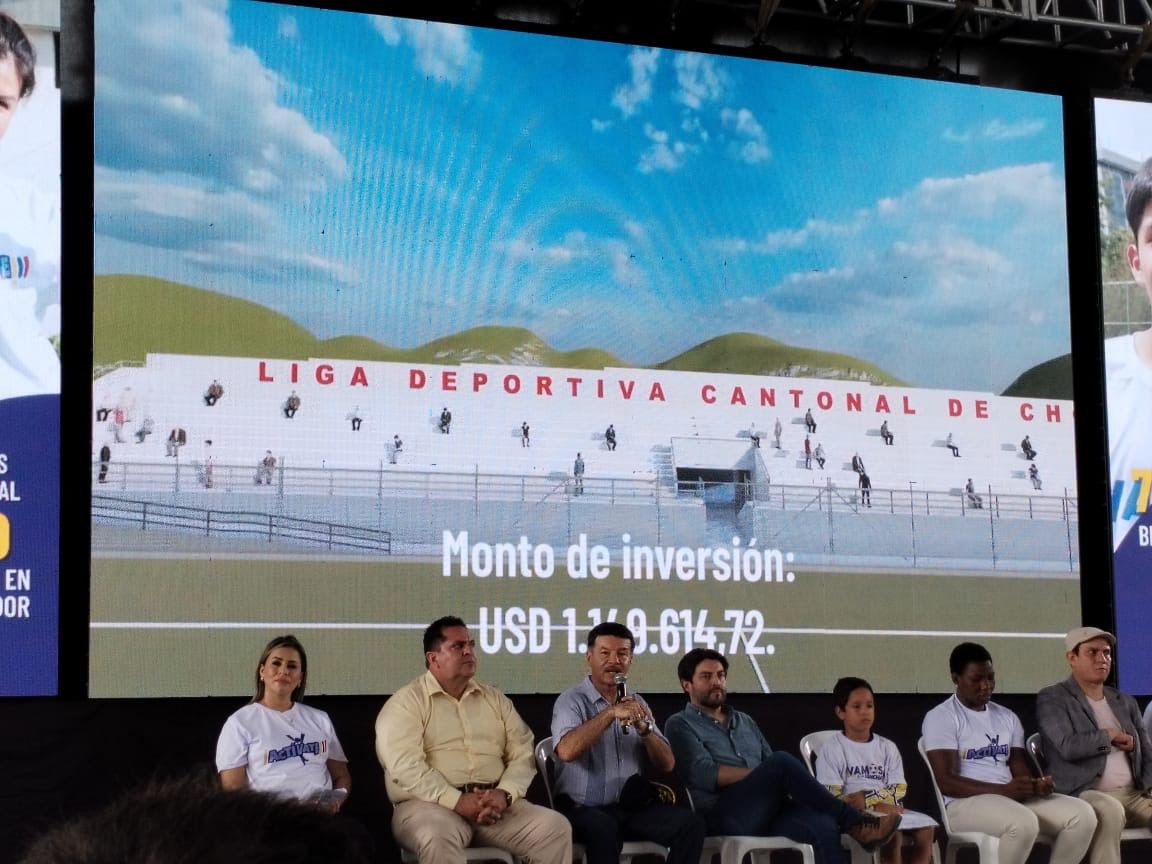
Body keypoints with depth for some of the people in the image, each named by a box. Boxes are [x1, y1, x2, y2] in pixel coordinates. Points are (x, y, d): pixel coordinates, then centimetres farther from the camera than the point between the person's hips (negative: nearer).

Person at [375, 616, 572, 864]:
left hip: (495, 803, 5)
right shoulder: (406, 703, 2)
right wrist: (456, 801, -21)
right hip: (431, 804, -4)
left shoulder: (496, 700, 18)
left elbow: (523, 755, 10)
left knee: (556, 827, -18)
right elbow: (405, 766, -12)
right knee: (438, 837, -39)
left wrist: (504, 793, -11)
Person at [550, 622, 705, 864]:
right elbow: (567, 751, -23)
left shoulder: (637, 704, 16)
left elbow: (667, 765, 8)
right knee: (603, 827, -38)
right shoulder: (572, 700, -2)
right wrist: (611, 713, -22)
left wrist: (644, 728, -10)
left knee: (690, 823, -19)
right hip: (583, 808, -5)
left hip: (633, 807, 5)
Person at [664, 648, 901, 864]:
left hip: (768, 811, 5)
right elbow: (704, 774, -7)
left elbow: (775, 769, 19)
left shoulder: (746, 722, 29)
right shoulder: (680, 725, 10)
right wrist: (766, 774, -10)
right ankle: (854, 822, -22)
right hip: (724, 815, -5)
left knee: (823, 825, -29)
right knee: (781, 762, -30)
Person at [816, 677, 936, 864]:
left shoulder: (887, 747, 16)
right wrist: (877, 804, -17)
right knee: (892, 834, -34)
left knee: (926, 830, -22)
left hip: (889, 812, 5)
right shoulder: (831, 749, 1)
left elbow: (898, 792, 6)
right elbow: (830, 799, -8)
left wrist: (866, 799, -13)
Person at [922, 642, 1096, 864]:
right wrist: (1003, 790, -22)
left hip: (1015, 800, 7)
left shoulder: (1007, 717, 18)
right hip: (965, 802, -7)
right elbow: (945, 781, -13)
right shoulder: (941, 717, -3)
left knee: (1082, 814, -14)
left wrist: (1037, 785, -13)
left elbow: (1021, 772, 13)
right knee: (1023, 823, -37)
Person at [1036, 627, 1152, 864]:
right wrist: (1110, 736, -1)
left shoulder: (1125, 702, 21)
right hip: (1084, 794, -6)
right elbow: (1069, 747, -15)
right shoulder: (1051, 699, 1)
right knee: (1110, 810, -40)